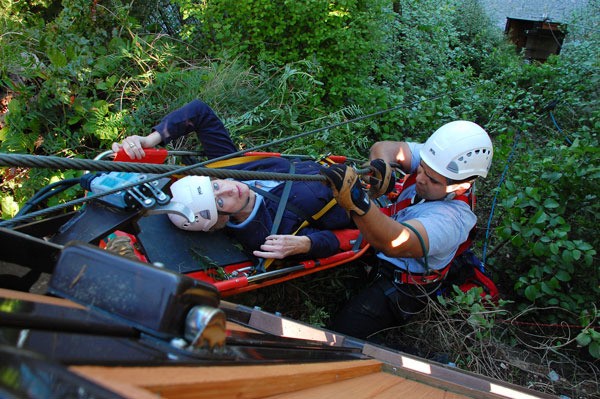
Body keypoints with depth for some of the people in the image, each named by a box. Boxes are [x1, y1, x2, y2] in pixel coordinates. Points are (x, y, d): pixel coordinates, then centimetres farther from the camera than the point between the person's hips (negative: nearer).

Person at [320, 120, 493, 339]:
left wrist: (357, 200, -67)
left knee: (343, 330, -15)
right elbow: (382, 148, -20)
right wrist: (381, 167, -44)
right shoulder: (434, 160, -18)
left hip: (401, 287, -7)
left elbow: (396, 244, -52)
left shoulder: (452, 218, -37)